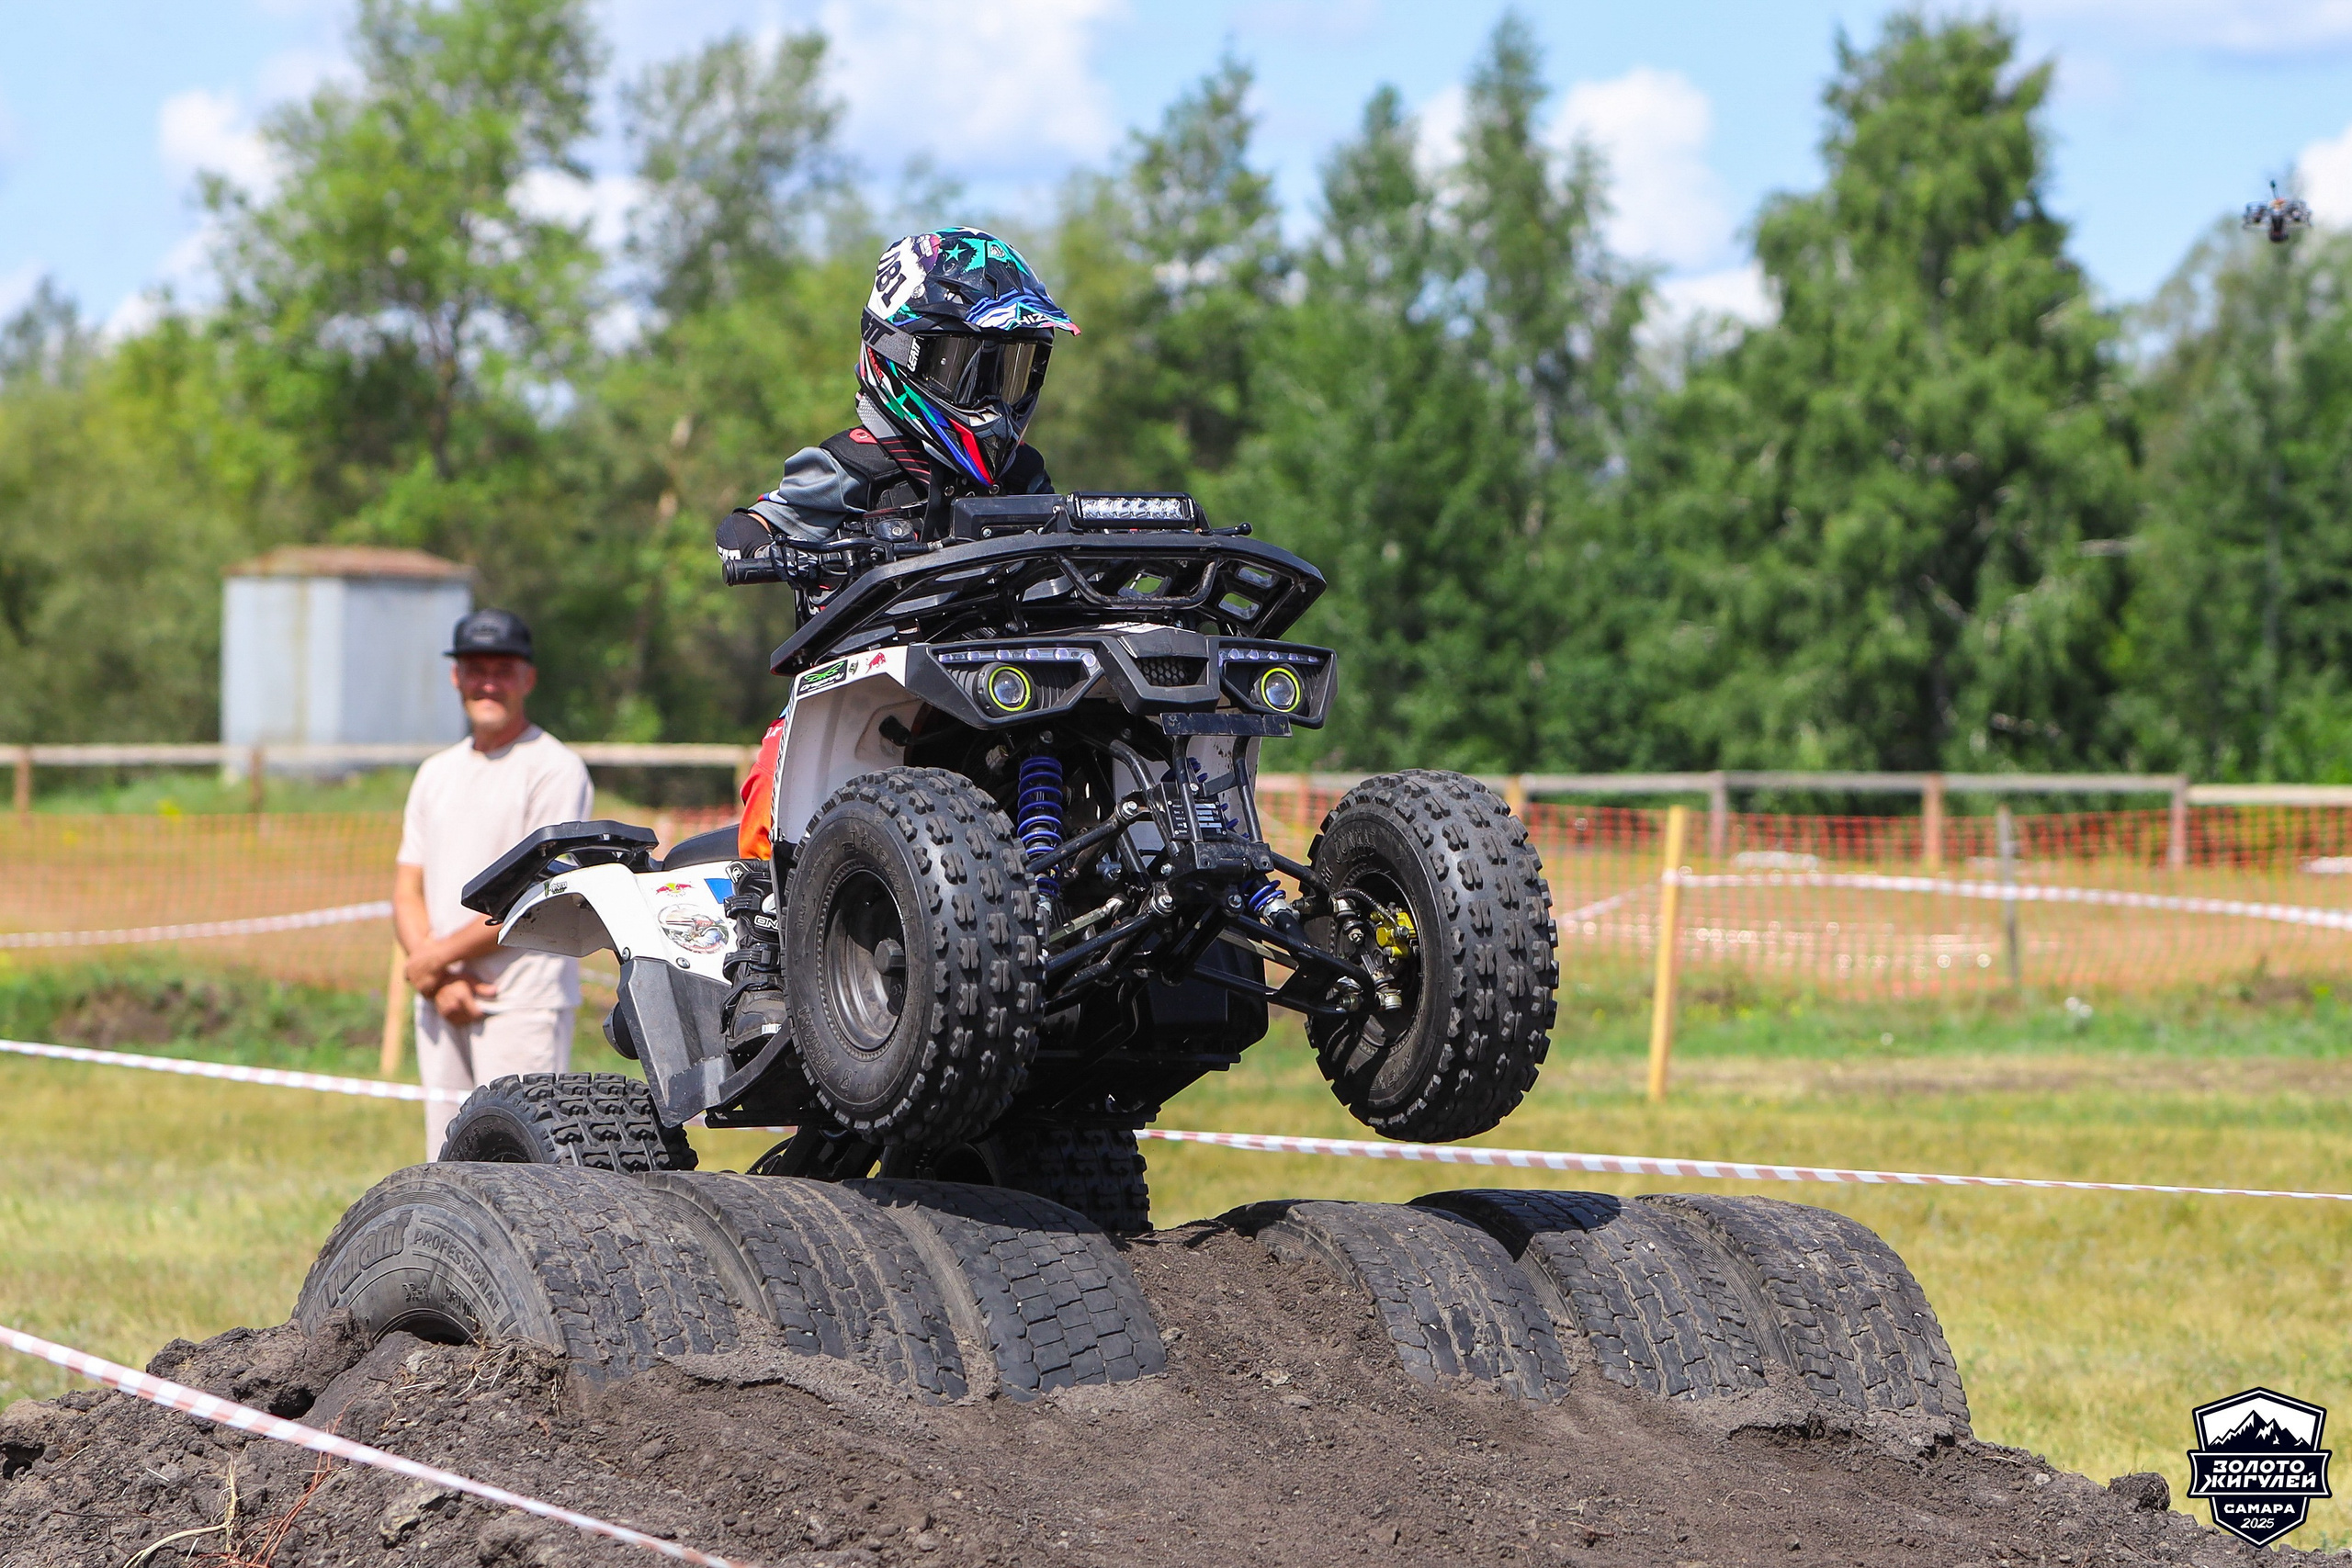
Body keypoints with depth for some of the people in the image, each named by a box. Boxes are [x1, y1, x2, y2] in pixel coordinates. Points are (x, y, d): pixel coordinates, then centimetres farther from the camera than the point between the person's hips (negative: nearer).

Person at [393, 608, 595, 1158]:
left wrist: (436, 958, -8)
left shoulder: (554, 770, -4)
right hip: (441, 1009, 7)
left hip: (523, 1004, -7)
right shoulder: (436, 773, 19)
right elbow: (407, 892, 14)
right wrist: (440, 983, -4)